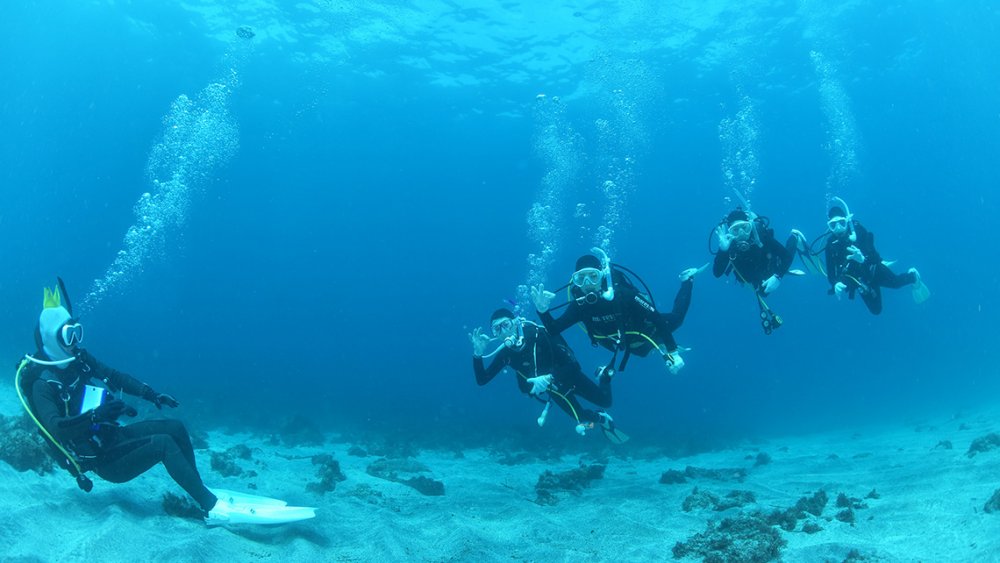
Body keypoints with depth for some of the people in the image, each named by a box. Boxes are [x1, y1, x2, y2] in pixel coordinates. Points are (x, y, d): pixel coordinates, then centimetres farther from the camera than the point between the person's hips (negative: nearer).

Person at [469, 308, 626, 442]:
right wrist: (477, 354, -32)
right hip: (552, 388, 3)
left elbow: (572, 364, -31)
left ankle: (604, 377, 38)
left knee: (605, 401, 5)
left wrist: (548, 378, -46)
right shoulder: (505, 354, -18)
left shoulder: (539, 334, -30)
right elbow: (482, 380, -17)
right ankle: (601, 418, 30)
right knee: (584, 420, -5)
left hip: (570, 376, -2)